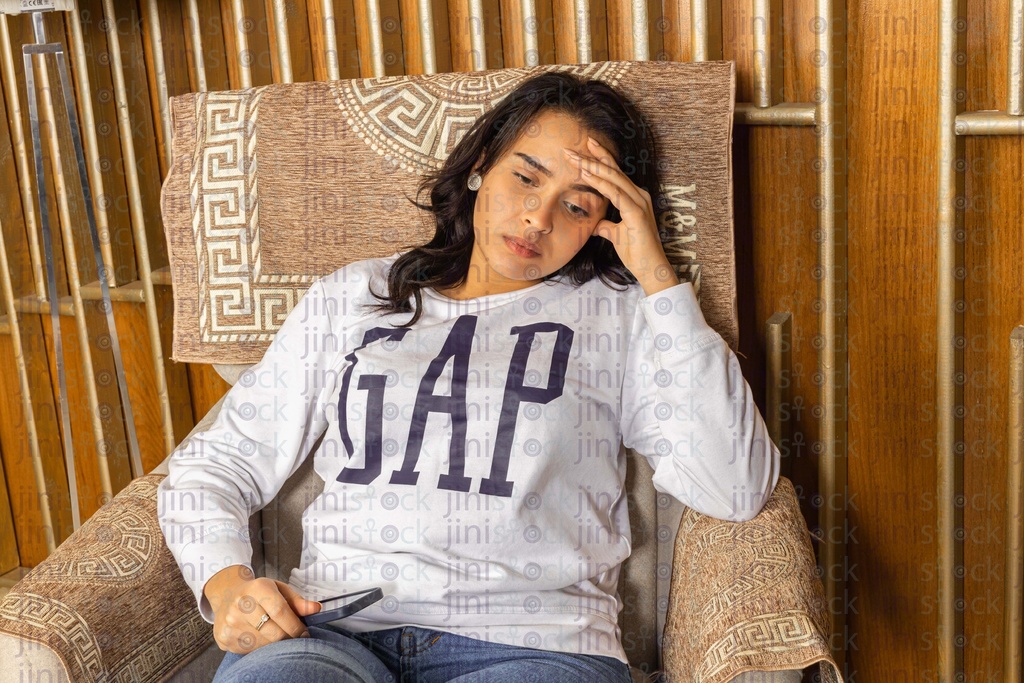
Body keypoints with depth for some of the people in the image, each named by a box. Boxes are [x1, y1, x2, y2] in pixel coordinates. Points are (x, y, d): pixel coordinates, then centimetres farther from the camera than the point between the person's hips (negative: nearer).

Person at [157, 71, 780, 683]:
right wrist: (225, 583, -2)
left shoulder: (621, 316, 13)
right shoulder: (353, 298, 19)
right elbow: (216, 465, 19)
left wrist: (656, 273, -1)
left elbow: (737, 490, -2)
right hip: (331, 630, 2)